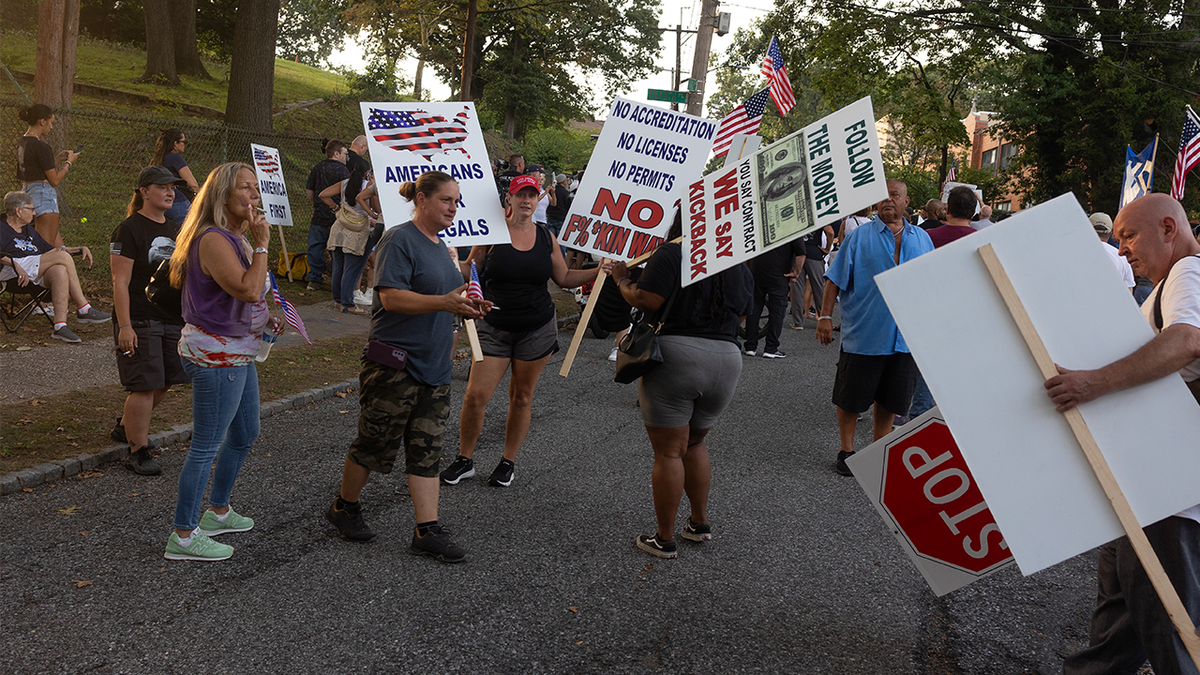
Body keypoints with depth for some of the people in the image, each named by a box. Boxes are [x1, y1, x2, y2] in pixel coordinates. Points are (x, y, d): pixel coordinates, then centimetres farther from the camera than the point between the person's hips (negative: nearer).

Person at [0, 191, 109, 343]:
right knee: (63, 256, -25)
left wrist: (81, 249, 23)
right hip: (13, 272, -6)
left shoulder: (29, 230, 34)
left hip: (40, 275, 6)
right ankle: (84, 310, -24)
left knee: (60, 271, -33)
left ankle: (60, 326, -44)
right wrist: (14, 264, -24)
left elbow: (51, 250, 37)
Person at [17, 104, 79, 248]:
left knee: (58, 248, 12)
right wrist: (68, 162, 3)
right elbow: (54, 180, -11)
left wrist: (58, 159, 17)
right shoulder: (40, 146, -15)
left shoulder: (22, 142, 13)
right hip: (43, 195, -10)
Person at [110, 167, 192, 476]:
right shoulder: (129, 230, -10)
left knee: (164, 381, 13)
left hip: (172, 319, 7)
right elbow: (120, 282, -14)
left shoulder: (175, 230, 13)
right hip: (139, 322, -7)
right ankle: (138, 452, 5)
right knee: (144, 386, -7)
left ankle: (126, 425, 36)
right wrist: (125, 326, -19)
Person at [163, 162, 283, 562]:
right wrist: (261, 244, -22)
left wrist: (265, 318, 11)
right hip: (215, 355, -11)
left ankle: (218, 511, 38)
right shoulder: (213, 240, -20)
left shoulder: (236, 238, 13)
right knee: (206, 446, -3)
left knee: (245, 434, 22)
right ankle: (183, 536, 8)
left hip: (237, 351, 11)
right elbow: (248, 290, -30)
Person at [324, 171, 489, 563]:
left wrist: (467, 308, 6)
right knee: (376, 444, 5)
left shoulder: (439, 247, 16)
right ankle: (344, 507, 27)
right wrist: (445, 302, -30)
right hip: (394, 365, -8)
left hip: (434, 368, 8)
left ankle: (427, 531, 9)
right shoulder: (399, 240, -11)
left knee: (427, 450, 6)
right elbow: (391, 296, -22)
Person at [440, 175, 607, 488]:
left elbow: (564, 278, 12)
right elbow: (469, 270, 2)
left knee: (521, 397, 9)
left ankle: (508, 462, 25)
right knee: (475, 395, -6)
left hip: (537, 329, 2)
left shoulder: (546, 237, 4)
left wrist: (597, 271, 0)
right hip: (495, 327, -1)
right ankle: (464, 459, 15)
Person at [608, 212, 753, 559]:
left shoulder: (671, 254, -8)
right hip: (726, 360, 6)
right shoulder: (739, 266, 9)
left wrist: (622, 279, 1)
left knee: (668, 452, 4)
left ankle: (664, 539, 12)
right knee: (694, 443, 24)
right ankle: (699, 524, 31)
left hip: (674, 354, -5)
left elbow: (646, 301, -16)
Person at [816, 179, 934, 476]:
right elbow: (835, 279, -2)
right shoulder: (860, 236, -1)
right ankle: (846, 449, 20)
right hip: (863, 334, -3)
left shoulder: (922, 239, 10)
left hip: (905, 337, 3)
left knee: (890, 398, 12)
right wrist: (825, 317, -8)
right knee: (851, 397, 4)